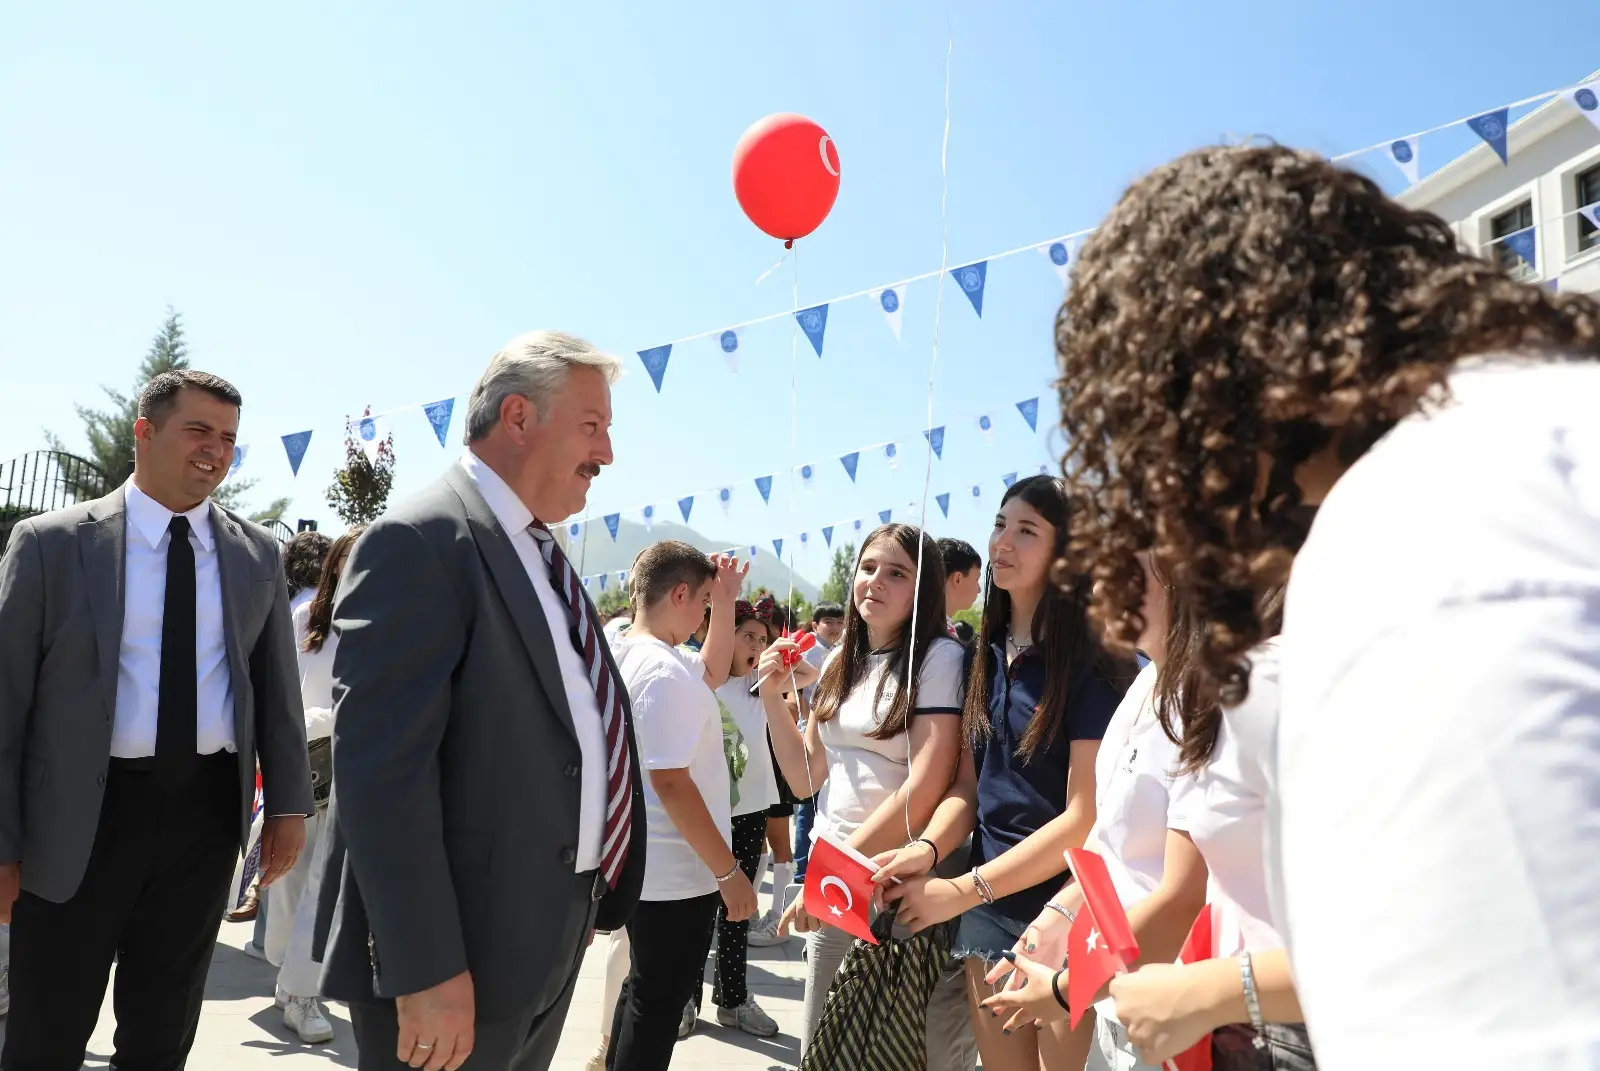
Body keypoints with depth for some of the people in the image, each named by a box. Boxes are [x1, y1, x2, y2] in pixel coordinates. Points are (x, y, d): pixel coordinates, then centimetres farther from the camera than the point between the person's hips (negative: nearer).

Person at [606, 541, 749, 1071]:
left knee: (644, 992, 24)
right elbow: (672, 785, -28)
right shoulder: (665, 672, -25)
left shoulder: (630, 654, 5)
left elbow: (713, 672, 20)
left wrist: (727, 601, 10)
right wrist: (729, 871, -21)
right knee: (659, 1006, 7)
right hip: (677, 873, -10)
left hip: (649, 865, 10)